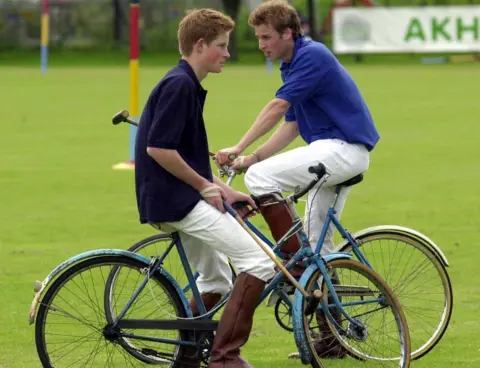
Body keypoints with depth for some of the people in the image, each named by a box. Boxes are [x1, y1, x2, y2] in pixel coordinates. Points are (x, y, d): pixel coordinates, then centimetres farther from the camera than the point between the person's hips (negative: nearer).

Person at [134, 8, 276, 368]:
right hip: (175, 199, -11)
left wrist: (224, 190, 17)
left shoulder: (188, 85, 17)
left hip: (178, 199, 11)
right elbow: (158, 149, -22)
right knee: (260, 261, -13)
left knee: (216, 280, 22)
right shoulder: (179, 85, -15)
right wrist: (205, 185, -13)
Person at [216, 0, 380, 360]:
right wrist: (251, 157, 6)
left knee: (261, 177, -20)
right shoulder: (294, 66, 17)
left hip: (343, 148, -10)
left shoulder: (312, 56, -14)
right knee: (318, 244, 12)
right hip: (334, 153, 10)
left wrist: (238, 149, -19)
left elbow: (277, 108, -19)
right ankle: (333, 337, 15)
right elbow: (291, 126, 18)